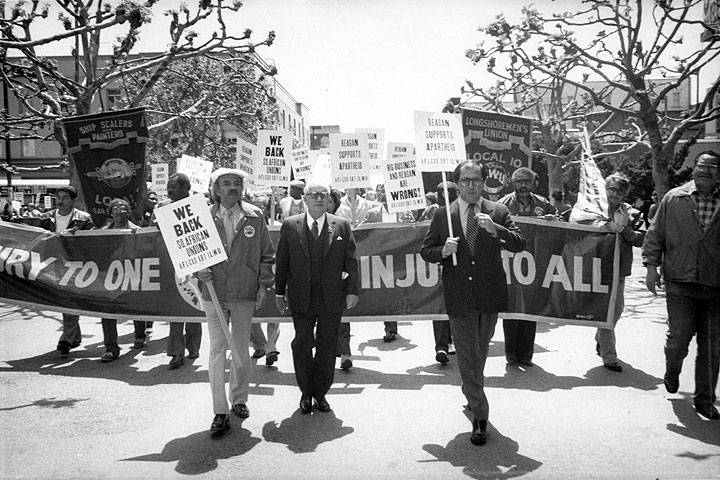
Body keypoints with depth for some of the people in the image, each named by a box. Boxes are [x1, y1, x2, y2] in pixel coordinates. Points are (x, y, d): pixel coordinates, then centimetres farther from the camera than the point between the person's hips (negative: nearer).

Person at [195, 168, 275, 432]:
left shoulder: (254, 216, 2)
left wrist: (264, 285, -1)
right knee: (217, 350, -1)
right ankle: (220, 412, 6)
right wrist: (199, 270, -10)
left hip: (245, 292, 1)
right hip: (214, 292, -1)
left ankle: (239, 399, 30)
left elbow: (266, 254, 5)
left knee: (241, 349, 12)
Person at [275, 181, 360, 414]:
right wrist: (279, 292, 3)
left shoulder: (342, 226, 3)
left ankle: (320, 393, 25)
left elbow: (351, 261, 3)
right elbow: (282, 261, 5)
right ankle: (306, 393, 24)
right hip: (301, 299, 0)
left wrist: (352, 290, -5)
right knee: (302, 345, 5)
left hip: (332, 298, 1)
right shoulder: (290, 225, 3)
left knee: (327, 347, 8)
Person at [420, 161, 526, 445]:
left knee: (480, 353, 20)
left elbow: (520, 244, -7)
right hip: (459, 298, -2)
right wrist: (443, 251, -17)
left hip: (490, 295, 2)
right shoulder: (443, 215, 1)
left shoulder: (498, 212, 1)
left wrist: (495, 229, -23)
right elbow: (426, 252, 5)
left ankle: (471, 393, 46)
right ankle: (480, 415, 8)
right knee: (467, 357, -1)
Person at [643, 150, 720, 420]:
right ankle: (671, 374, 32)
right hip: (680, 284, -1)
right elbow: (655, 234, 4)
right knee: (678, 338, 0)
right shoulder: (673, 199, 2)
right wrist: (652, 265, -3)